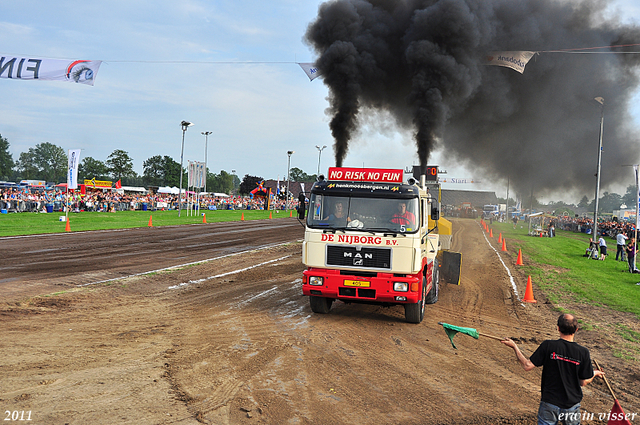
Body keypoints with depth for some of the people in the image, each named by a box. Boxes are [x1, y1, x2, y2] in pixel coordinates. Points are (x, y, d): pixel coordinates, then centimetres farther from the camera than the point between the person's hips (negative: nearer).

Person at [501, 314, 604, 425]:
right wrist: (595, 373, 19)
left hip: (549, 404, -1)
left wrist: (514, 346, 0)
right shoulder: (583, 352, -11)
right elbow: (583, 382, -2)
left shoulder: (548, 346, -15)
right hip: (572, 405, 1)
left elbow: (527, 366, -11)